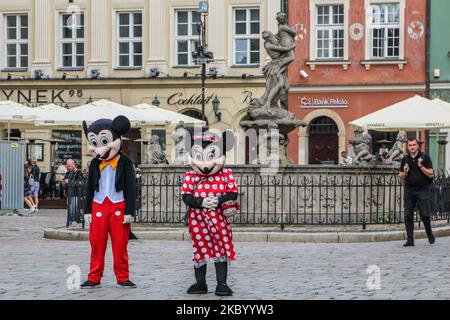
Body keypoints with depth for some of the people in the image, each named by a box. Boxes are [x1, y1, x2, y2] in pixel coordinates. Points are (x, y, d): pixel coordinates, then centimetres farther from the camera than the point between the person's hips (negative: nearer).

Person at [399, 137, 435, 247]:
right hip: (409, 190, 3)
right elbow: (401, 176, 14)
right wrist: (405, 172, -7)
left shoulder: (425, 157, -2)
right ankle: (410, 240, 3)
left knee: (425, 215, -3)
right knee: (408, 215, -1)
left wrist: (421, 166, -17)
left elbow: (430, 174, -5)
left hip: (422, 190, -3)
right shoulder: (405, 159, 9)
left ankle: (430, 235, 20)